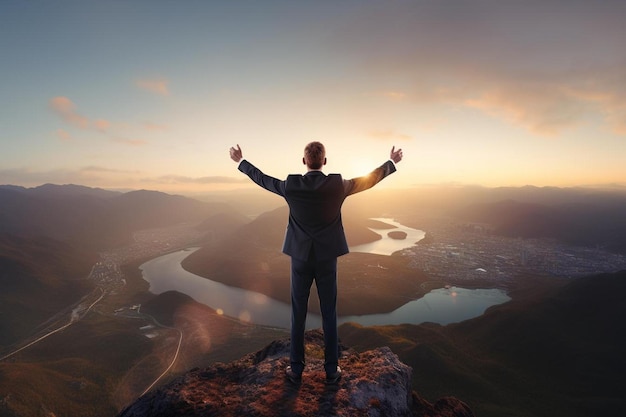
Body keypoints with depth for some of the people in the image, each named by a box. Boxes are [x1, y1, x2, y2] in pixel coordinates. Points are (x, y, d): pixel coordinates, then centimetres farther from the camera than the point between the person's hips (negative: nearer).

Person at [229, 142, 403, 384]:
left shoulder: (291, 186, -10)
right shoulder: (337, 185, -11)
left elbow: (262, 179, 7)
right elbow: (369, 180, 4)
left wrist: (241, 161, 24)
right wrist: (392, 162, 20)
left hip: (300, 258, 1)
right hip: (327, 259, 0)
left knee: (298, 315, 12)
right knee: (329, 315, 12)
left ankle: (296, 370, 26)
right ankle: (331, 371, 25)